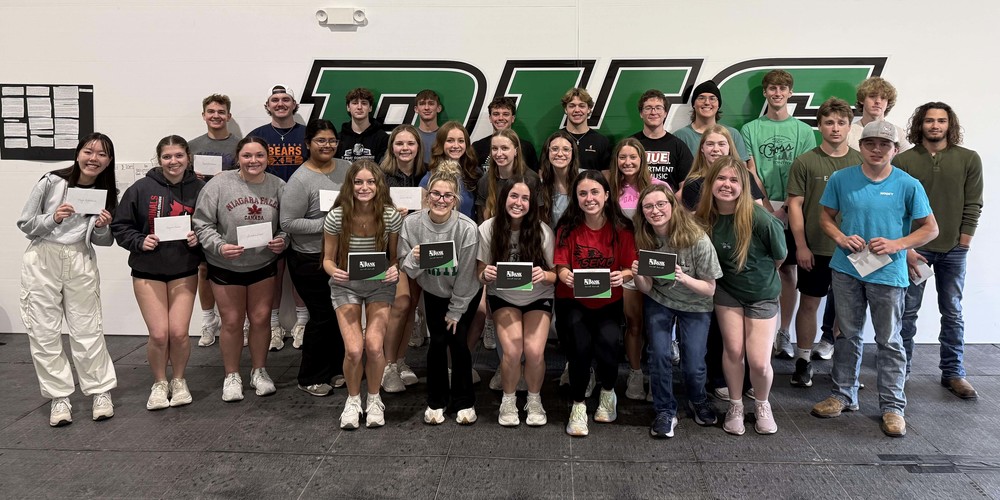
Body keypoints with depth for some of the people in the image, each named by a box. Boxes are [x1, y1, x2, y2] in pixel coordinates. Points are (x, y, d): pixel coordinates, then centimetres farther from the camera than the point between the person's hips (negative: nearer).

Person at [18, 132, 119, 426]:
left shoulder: (106, 194, 3)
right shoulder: (51, 182, -7)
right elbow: (24, 224, -1)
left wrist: (103, 228, -11)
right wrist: (53, 219, -19)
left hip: (81, 262, 2)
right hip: (43, 259, -2)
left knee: (87, 329, 2)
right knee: (44, 332, 1)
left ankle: (101, 392, 14)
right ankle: (59, 397, 11)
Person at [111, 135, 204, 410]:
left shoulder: (200, 189, -6)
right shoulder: (141, 188, -6)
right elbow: (120, 226, 1)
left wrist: (199, 239, -15)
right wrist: (140, 241, -15)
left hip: (184, 271, 0)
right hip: (148, 270, 0)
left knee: (179, 332, -4)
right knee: (159, 334, -4)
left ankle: (179, 381, 23)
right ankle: (159, 383, 22)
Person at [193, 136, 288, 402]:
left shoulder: (278, 186, -5)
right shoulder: (219, 184, -14)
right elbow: (202, 223, -11)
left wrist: (282, 240, -14)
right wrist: (219, 245, -24)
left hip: (263, 264, 2)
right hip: (226, 266, -2)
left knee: (260, 319, 9)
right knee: (231, 321, 7)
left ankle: (259, 371, 28)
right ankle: (232, 376, 24)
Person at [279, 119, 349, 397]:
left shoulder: (346, 168, 4)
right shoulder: (300, 180, -15)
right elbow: (288, 223, -17)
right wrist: (325, 224, -22)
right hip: (311, 261, -6)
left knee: (342, 313, 14)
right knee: (323, 317, 2)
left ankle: (336, 368, 33)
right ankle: (310, 378, 19)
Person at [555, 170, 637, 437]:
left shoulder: (621, 228, -4)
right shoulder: (568, 227, -5)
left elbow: (632, 269, -3)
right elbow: (561, 267, -8)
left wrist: (623, 275, -26)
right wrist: (566, 276, -31)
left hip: (609, 302, 1)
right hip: (573, 301, 0)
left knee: (607, 340, -26)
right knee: (580, 345, -26)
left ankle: (608, 393, 7)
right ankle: (578, 405, -2)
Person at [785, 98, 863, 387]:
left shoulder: (861, 162, 5)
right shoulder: (805, 162, -1)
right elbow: (795, 204, -3)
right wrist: (801, 245, -8)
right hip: (814, 249, -2)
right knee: (809, 304, 6)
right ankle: (803, 361, 18)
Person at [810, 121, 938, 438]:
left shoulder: (908, 185, -4)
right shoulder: (841, 179, 1)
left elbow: (930, 228, 0)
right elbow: (826, 216, 10)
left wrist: (896, 244, -15)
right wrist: (840, 238, -10)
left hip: (888, 274, -2)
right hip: (846, 269, 2)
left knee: (889, 341, 5)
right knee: (848, 335, 14)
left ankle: (892, 406, 16)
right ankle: (844, 395, 27)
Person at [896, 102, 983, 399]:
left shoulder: (969, 160, 1)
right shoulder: (903, 160, -3)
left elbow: (973, 206, 1)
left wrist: (963, 245, -4)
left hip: (953, 250, 1)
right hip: (913, 248, -1)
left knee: (952, 313, 9)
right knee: (907, 312, 4)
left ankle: (953, 373, 18)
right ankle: (902, 369, 16)